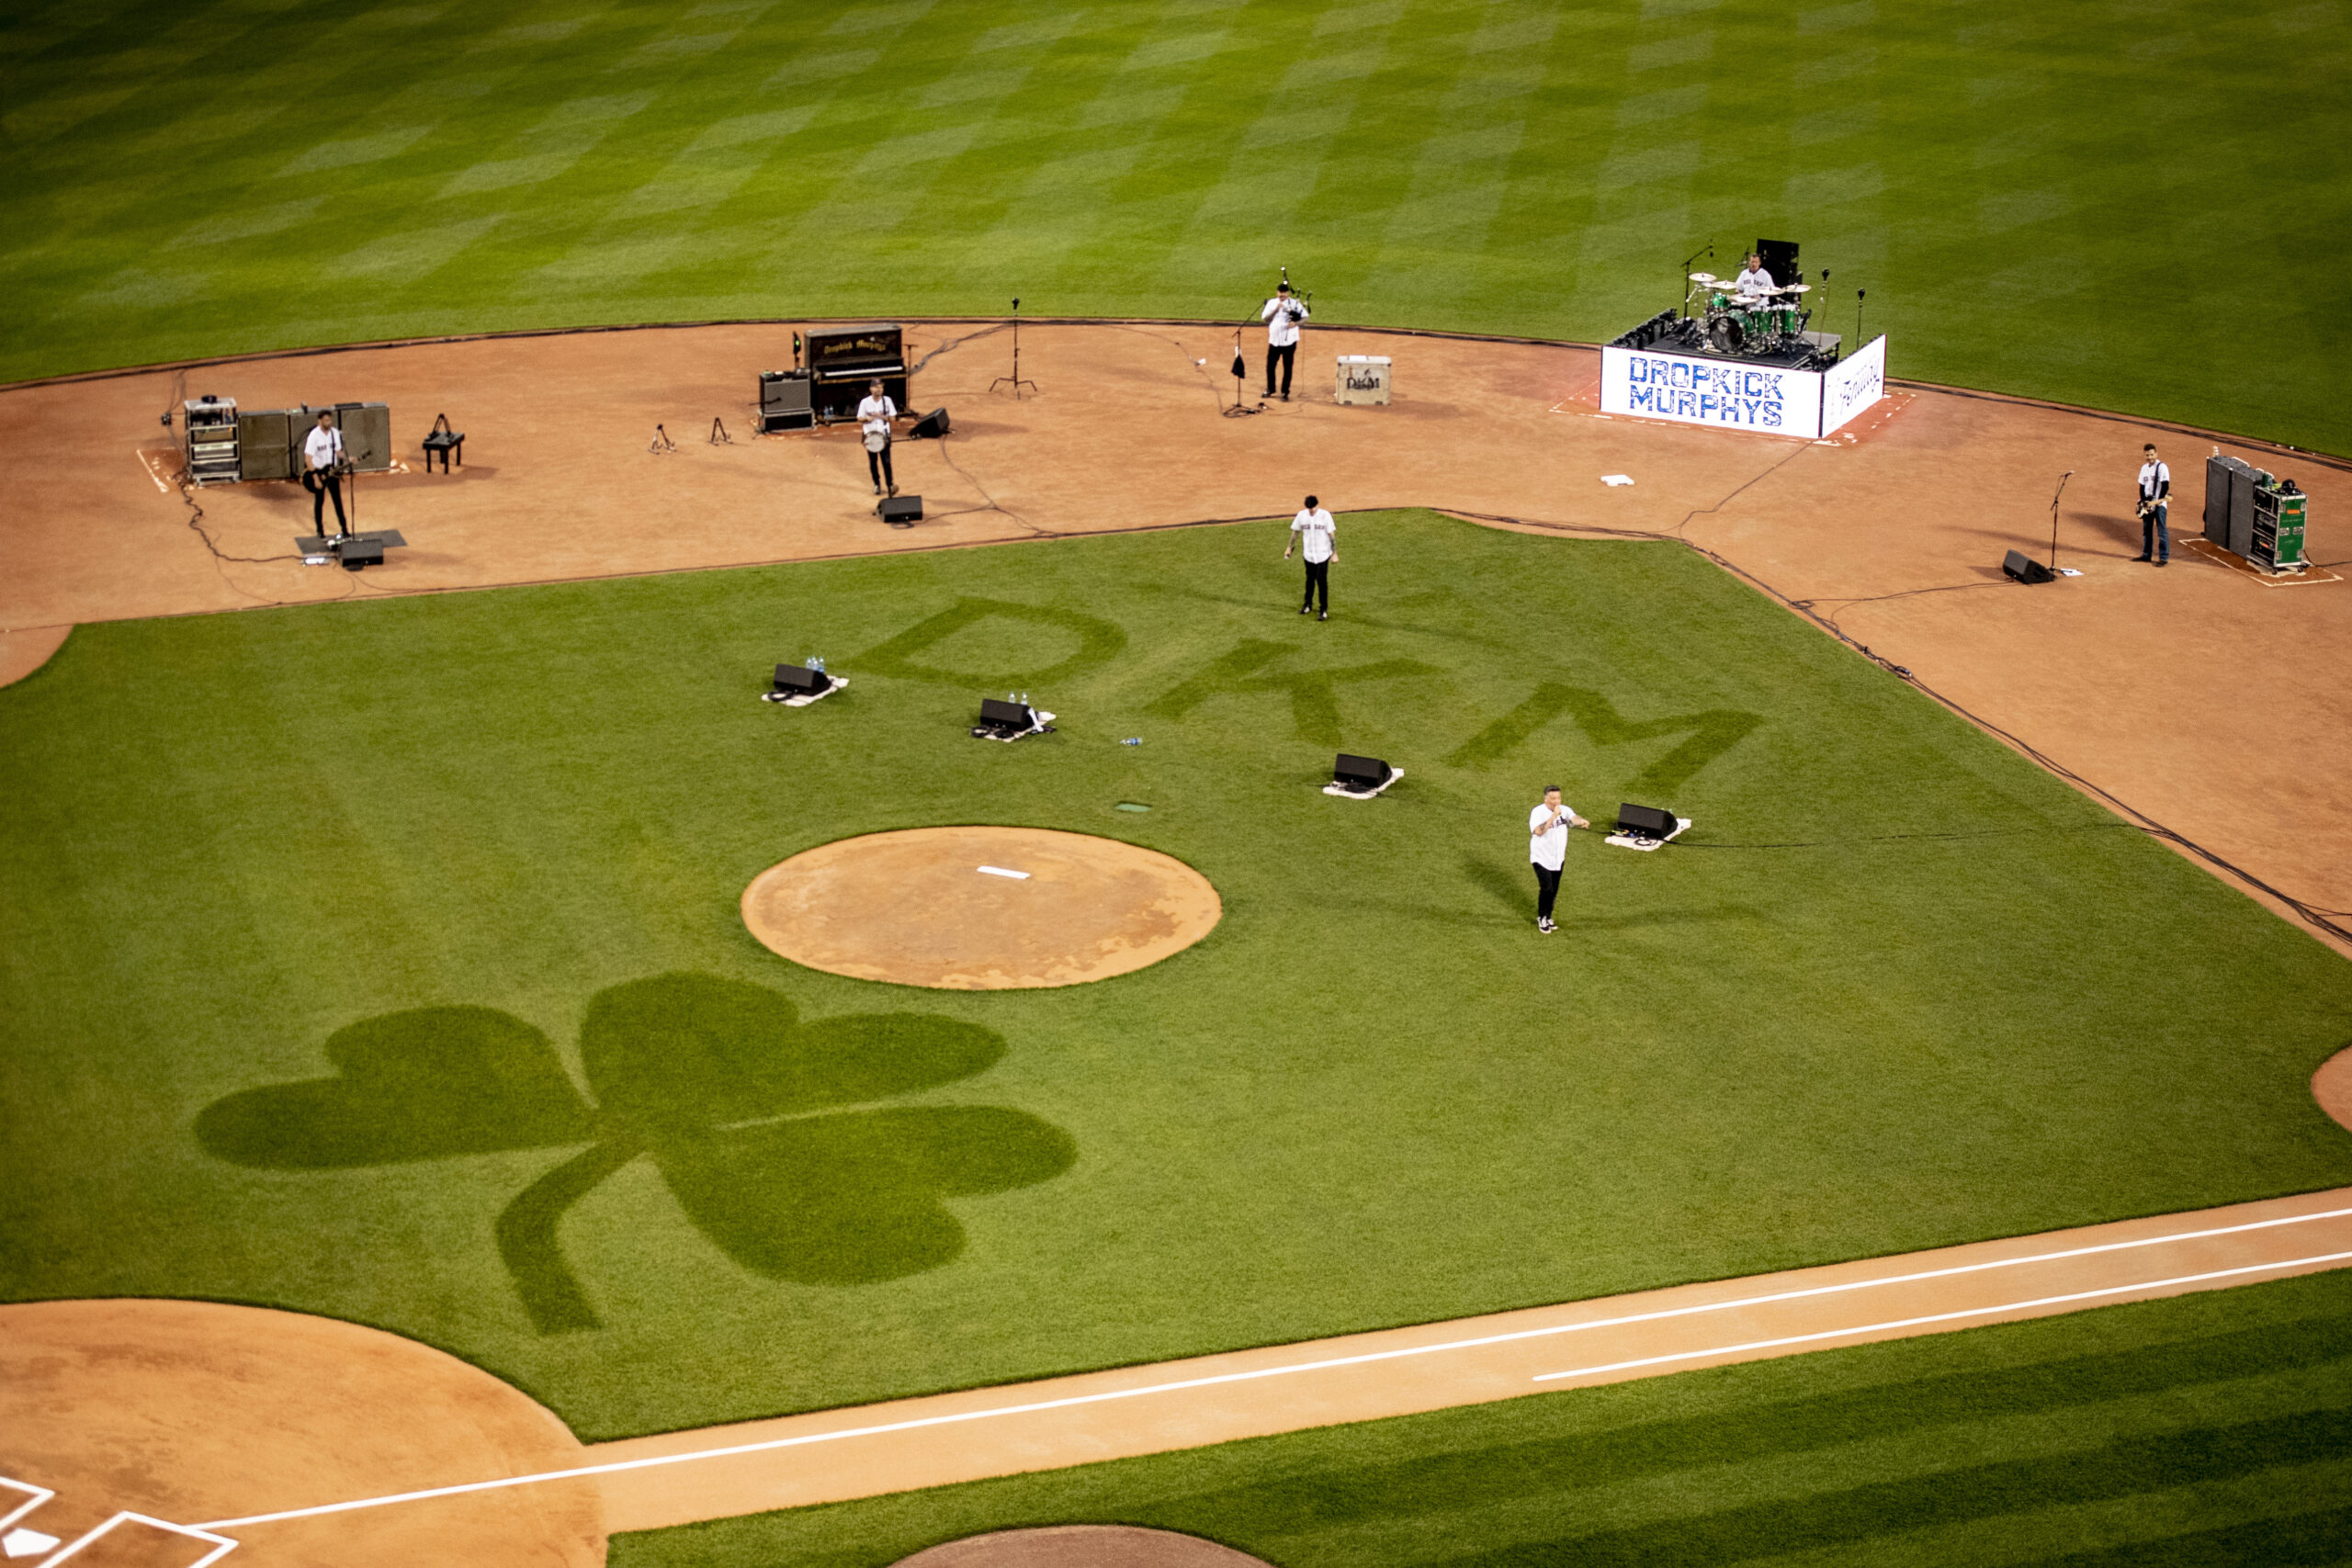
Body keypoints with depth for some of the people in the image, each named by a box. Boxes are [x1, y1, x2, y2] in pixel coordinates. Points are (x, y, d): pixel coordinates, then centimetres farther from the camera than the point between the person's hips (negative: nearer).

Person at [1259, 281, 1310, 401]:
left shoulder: (1295, 303, -3)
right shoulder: (1271, 303, 4)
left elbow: (1305, 317, -4)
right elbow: (1265, 319, -3)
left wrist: (1296, 323, -24)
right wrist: (1276, 309, -17)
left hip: (1289, 340, -3)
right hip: (1274, 340, 3)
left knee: (1287, 367, 2)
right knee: (1270, 365, 10)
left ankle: (1285, 392, 11)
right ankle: (1270, 389, 29)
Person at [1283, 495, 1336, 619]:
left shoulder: (1325, 515, -12)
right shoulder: (1302, 515, -3)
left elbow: (1331, 534, -9)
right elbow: (1295, 532, 10)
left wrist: (1334, 553, -10)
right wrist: (1289, 547, 13)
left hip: (1323, 554, -3)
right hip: (1308, 553, 4)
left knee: (1322, 581, -5)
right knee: (1310, 579, 17)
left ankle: (1324, 610, 1)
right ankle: (1308, 604, 34)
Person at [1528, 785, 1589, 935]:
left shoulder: (1564, 810, -4)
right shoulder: (1538, 812, -17)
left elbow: (1573, 818, -25)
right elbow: (1538, 831, -33)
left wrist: (1581, 821, -49)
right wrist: (1553, 816, -38)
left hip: (1558, 859, 5)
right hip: (1542, 859, -5)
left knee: (1554, 890, 13)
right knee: (1546, 888, -12)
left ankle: (1547, 918, 31)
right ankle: (1542, 918, 8)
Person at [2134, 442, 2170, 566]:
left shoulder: (2162, 467, -9)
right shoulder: (2144, 468, 12)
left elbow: (2165, 486, -12)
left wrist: (2157, 502, -17)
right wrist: (2143, 502, 0)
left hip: (2160, 504, -7)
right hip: (2147, 504, 7)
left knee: (2161, 531, -8)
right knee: (2146, 530, 14)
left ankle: (2164, 557, -7)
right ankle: (2146, 554, 24)